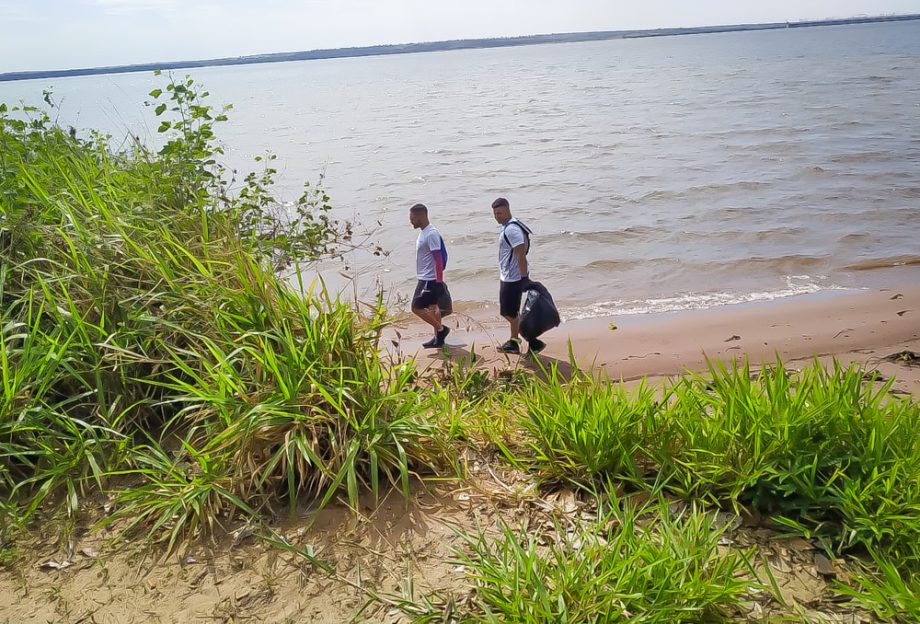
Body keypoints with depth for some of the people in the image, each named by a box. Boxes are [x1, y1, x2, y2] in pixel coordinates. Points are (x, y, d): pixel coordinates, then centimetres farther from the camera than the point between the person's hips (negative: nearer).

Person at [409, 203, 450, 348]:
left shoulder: (431, 234, -20)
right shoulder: (424, 232, 11)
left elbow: (438, 259, -23)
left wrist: (439, 281, -24)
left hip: (430, 279, -10)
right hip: (425, 278, 10)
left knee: (416, 307, -6)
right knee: (432, 306, 15)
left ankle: (441, 329, 1)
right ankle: (438, 338, 23)